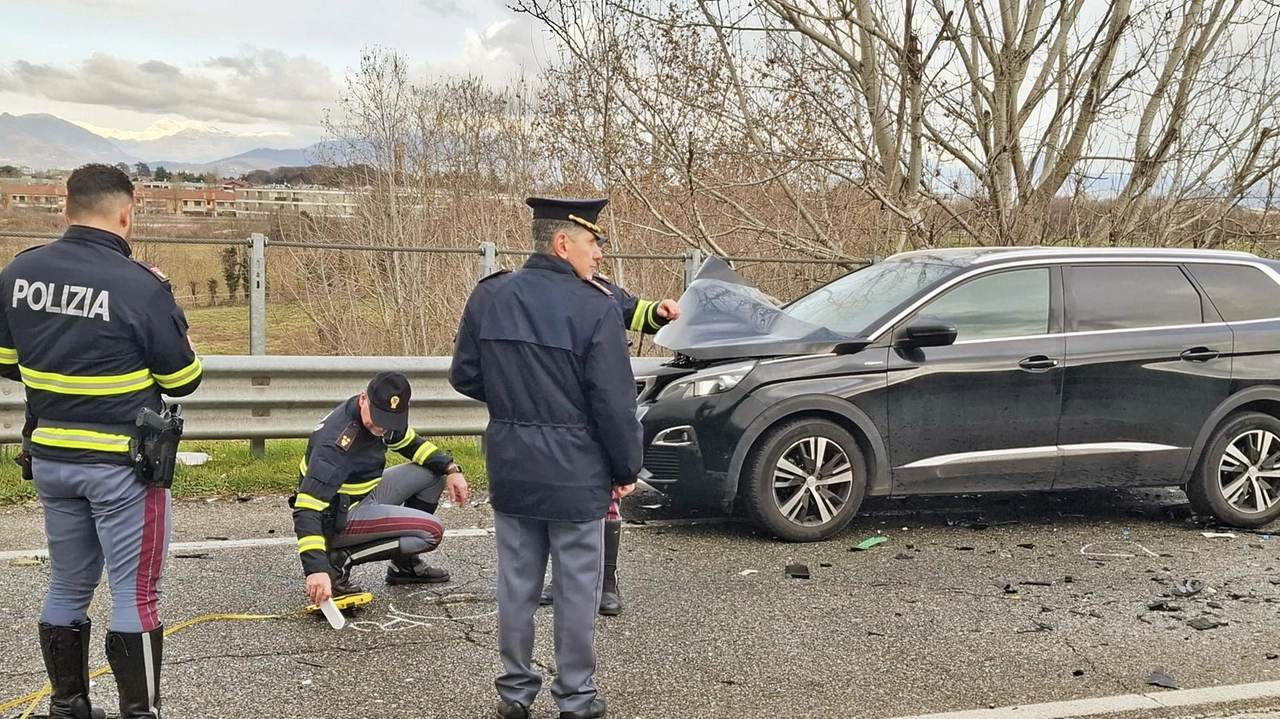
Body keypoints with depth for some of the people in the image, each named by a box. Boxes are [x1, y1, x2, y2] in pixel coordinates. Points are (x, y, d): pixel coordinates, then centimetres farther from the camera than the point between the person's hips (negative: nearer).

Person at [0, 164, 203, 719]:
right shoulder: (140, 285, -18)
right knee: (135, 595, 3)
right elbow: (183, 380, -8)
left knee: (68, 586, 19)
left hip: (49, 458, 6)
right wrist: (161, 300, 5)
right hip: (122, 465, -6)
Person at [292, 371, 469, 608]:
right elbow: (307, 509, -35)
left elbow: (412, 444, 13)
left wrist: (451, 468, -2)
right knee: (431, 532, -19)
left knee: (434, 469, 5)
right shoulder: (336, 442, -32)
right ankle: (340, 560, -9)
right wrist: (316, 568, -44)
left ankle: (404, 563, 15)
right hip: (339, 520, -9)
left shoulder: (384, 415, -7)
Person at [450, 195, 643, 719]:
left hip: (509, 465, 5)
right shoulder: (595, 307, -15)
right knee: (577, 586, 8)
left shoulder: (488, 297, 0)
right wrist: (626, 471, -2)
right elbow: (614, 403, -14)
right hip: (574, 470, -5)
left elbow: (464, 377, 6)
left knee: (516, 579, 15)